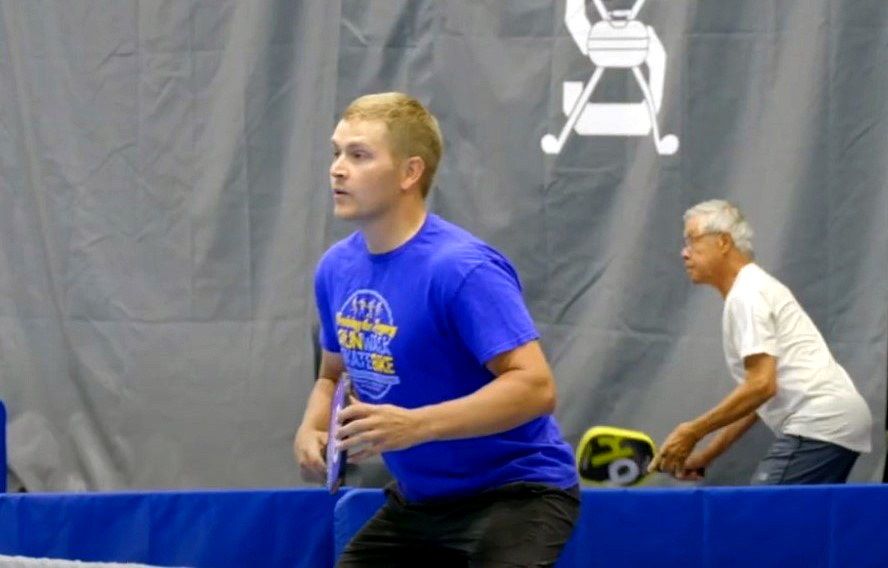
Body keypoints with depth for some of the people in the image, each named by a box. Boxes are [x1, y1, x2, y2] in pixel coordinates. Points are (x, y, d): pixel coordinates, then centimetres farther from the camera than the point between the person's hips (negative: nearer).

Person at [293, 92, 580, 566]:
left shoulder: (461, 268, -23)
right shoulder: (336, 268, 2)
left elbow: (535, 386, -29)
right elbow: (334, 375, 19)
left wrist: (416, 425, -38)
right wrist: (313, 429, -5)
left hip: (517, 495, -8)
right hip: (418, 500, 9)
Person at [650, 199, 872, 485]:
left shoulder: (747, 295, -10)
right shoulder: (754, 289, 23)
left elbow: (762, 386, -19)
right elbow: (757, 394, 28)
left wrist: (692, 432, -13)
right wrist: (707, 454, 25)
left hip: (818, 426, -11)